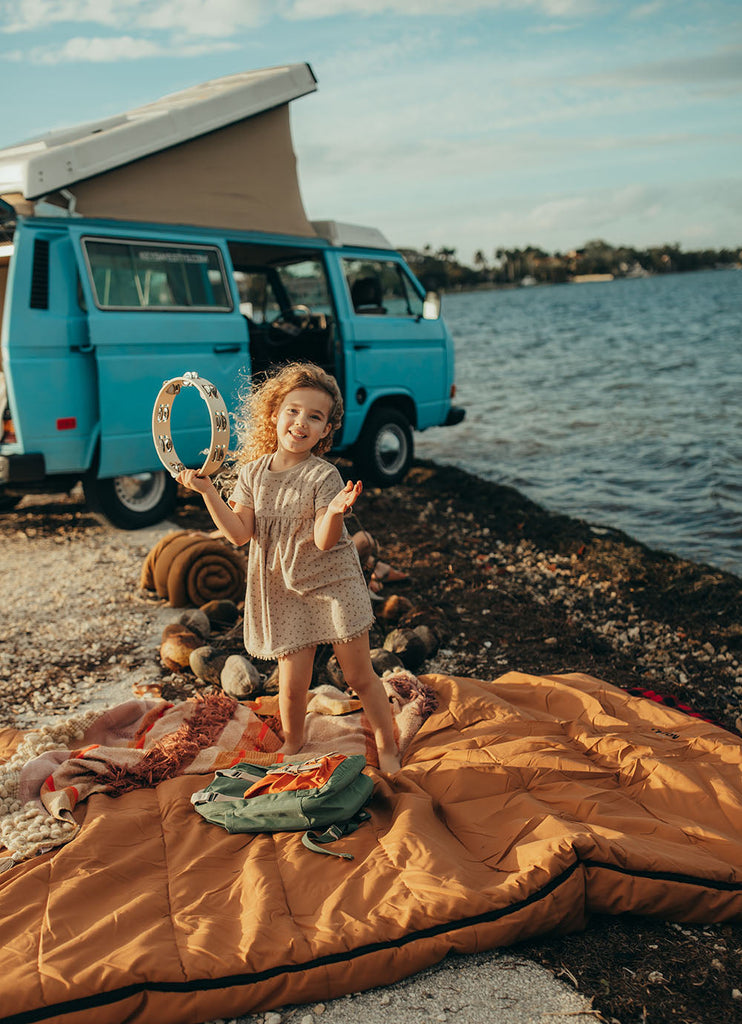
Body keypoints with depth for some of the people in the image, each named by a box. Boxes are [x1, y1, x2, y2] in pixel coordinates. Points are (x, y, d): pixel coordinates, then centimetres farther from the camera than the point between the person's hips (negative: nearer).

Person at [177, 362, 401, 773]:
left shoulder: (324, 476, -12)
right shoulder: (253, 472, 0)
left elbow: (324, 541, -20)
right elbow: (240, 533, -5)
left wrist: (336, 512, -40)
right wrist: (207, 492, -12)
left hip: (332, 585, -2)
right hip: (284, 591, 3)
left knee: (360, 676, 5)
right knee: (291, 684, 4)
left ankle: (387, 748, 25)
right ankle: (291, 744, 34)